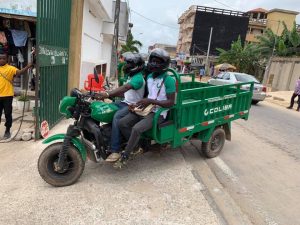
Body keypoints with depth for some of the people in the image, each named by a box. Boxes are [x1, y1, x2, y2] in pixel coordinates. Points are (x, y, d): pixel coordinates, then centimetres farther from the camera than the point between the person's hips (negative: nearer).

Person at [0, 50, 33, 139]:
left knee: (8, 114, 5)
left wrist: (27, 67, -39)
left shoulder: (10, 68, -6)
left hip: (7, 95, -4)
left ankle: (7, 131, 18)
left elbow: (19, 72, -25)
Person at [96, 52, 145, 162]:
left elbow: (125, 88, -32)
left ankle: (115, 151, -31)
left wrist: (108, 94, -42)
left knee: (117, 117, -35)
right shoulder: (130, 76, 17)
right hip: (124, 103, 9)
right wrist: (107, 93, 4)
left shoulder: (138, 78, -15)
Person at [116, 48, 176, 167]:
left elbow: (171, 102, -14)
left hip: (158, 113, -7)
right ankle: (136, 145, 5)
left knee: (136, 129, -29)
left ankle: (125, 156, -8)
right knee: (122, 123, -12)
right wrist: (139, 103, 3)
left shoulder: (168, 80, -11)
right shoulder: (149, 77, 11)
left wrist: (151, 101, -23)